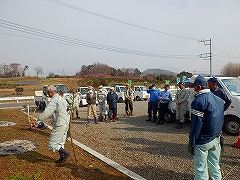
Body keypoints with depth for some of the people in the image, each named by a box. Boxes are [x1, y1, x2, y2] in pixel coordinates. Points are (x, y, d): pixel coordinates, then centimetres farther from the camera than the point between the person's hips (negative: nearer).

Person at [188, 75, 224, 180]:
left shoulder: (199, 101, -18)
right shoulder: (218, 99, 8)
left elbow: (196, 125, -20)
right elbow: (221, 121, 15)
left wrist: (191, 143, -15)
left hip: (203, 141, -8)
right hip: (216, 139, 8)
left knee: (201, 169, 3)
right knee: (215, 167, 22)